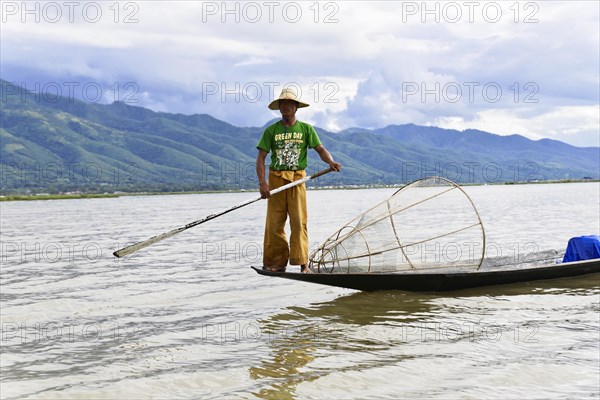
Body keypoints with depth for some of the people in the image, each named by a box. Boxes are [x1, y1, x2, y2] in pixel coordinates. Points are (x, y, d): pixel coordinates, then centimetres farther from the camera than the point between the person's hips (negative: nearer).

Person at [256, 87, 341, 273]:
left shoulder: (306, 129, 8)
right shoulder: (271, 130, 7)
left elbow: (320, 149, 1)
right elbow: (261, 158, 3)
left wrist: (331, 162, -21)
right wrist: (262, 183, -10)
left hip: (297, 179, -1)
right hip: (275, 179, 1)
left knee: (298, 221, -7)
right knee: (274, 223, 0)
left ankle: (303, 263, -5)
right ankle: (277, 263, 9)